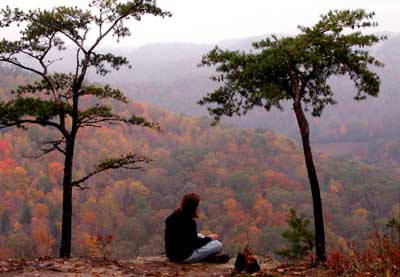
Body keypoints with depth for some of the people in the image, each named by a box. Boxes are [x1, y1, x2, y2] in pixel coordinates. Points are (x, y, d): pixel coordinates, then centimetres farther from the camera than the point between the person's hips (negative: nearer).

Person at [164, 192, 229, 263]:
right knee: (217, 245, -6)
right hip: (183, 257, -9)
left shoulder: (174, 216, 2)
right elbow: (194, 243, -15)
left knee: (200, 236, 28)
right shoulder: (189, 222, -23)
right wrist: (209, 238, -1)